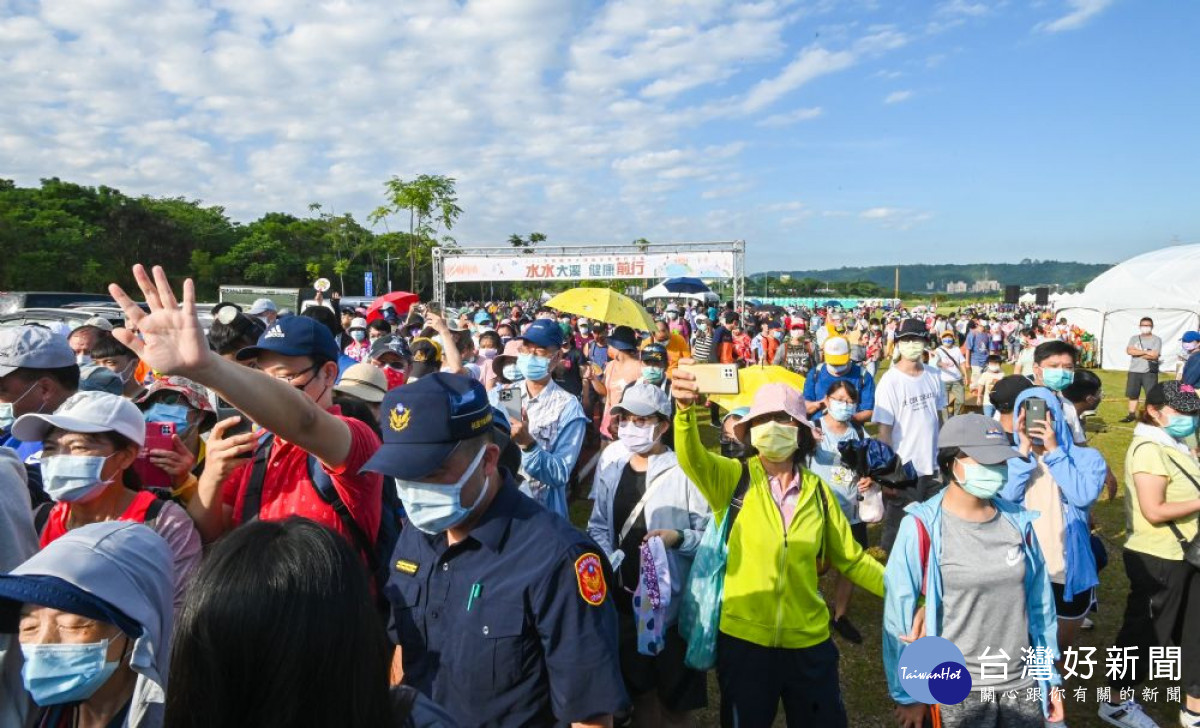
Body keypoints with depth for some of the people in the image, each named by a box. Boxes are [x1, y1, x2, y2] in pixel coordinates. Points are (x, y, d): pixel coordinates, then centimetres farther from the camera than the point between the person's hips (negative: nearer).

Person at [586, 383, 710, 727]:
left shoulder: (685, 471, -17)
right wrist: (606, 561, -8)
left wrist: (678, 538, -29)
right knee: (640, 691, 23)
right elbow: (598, 525, 8)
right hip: (623, 599, 5)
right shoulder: (611, 465, 1)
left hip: (672, 603, -5)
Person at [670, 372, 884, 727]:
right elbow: (691, 457, -28)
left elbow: (851, 559, 7)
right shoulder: (732, 478, -8)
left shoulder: (817, 490, 0)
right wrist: (686, 408, -47)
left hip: (808, 640, 2)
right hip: (743, 638, -2)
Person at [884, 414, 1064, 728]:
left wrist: (1050, 677, 12)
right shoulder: (922, 528, -16)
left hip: (1023, 681, 4)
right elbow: (899, 614, -11)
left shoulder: (1018, 521, -2)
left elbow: (1040, 604, 8)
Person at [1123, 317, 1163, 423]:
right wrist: (1146, 352, -15)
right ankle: (1132, 414, 19)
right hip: (1134, 371, 4)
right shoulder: (1134, 338, 9)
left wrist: (1137, 352, -7)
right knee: (1132, 394, 10)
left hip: (1150, 372, -3)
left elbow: (1154, 355, -14)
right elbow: (1129, 351, -8)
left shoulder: (1156, 340, -1)